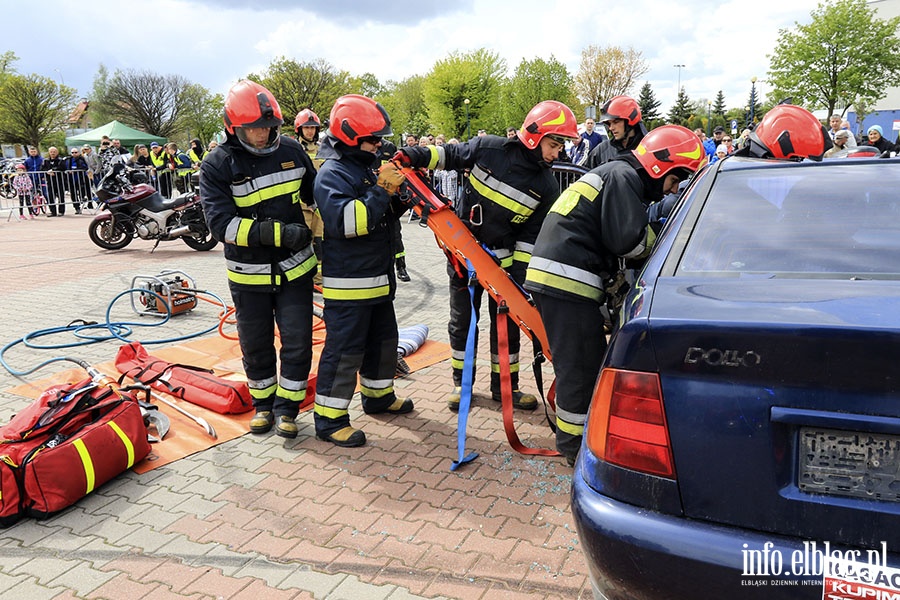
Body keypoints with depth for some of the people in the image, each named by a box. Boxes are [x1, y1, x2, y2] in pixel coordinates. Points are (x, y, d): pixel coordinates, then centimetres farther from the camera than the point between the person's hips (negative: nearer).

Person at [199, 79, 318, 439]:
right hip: (249, 275, -1)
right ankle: (263, 404, 33)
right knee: (256, 345, 12)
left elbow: (315, 196, 15)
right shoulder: (217, 166, -11)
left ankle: (286, 408, 20)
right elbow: (221, 223, -22)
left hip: (294, 268, 2)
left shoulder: (291, 151, -1)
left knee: (297, 342, 2)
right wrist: (277, 232, -28)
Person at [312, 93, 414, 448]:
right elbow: (346, 222, -29)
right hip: (348, 282, -10)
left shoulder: (365, 167, 14)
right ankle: (329, 419, 6)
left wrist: (398, 195, 2)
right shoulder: (332, 173, -15)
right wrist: (380, 190, -27)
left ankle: (378, 395, 38)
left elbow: (384, 218, 21)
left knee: (383, 338, 20)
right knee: (344, 349, -4)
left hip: (377, 277, 10)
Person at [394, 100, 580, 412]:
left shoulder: (546, 187, -8)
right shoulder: (489, 148, -13)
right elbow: (449, 155, 3)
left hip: (503, 258, 1)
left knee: (507, 323, 7)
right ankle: (461, 382, 25)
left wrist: (519, 273, -11)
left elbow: (531, 234, -6)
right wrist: (414, 156, -10)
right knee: (462, 321, 8)